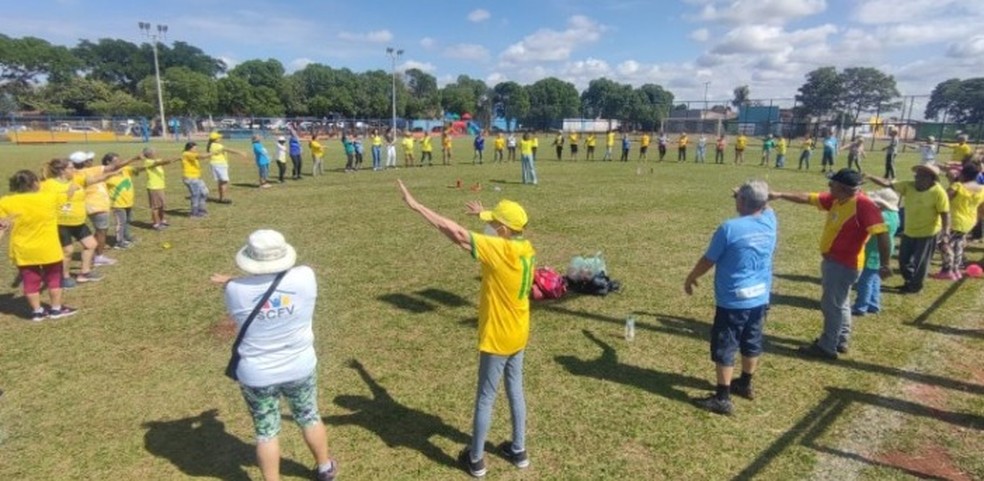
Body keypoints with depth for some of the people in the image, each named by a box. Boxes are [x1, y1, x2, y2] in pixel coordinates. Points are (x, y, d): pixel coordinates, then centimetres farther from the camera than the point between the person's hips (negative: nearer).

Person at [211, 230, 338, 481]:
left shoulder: (235, 290, -19)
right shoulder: (305, 277, -18)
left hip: (256, 375, -2)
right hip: (300, 368, 2)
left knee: (266, 432, 17)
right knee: (309, 418, 24)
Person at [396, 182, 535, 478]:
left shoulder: (500, 250, -26)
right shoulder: (525, 248, -3)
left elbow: (455, 233, -30)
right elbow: (506, 230, 23)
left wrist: (416, 206, -26)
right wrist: (485, 215, 28)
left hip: (497, 338, -8)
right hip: (517, 335, 8)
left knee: (485, 399, 8)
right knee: (515, 391, 20)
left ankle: (476, 460, 25)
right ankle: (518, 451, 34)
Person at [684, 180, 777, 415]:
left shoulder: (730, 228, -20)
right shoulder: (770, 222, -3)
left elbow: (708, 261, -9)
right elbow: (765, 206, 26)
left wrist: (690, 278, 5)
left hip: (733, 301, -7)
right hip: (760, 298, 7)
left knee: (724, 348, 4)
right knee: (751, 343, 21)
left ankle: (722, 398, 10)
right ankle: (745, 385, 39)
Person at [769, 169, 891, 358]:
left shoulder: (863, 205, -23)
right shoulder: (836, 200, 2)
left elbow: (881, 233, -26)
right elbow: (808, 198, 9)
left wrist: (884, 264, -26)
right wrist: (779, 195, 4)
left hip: (844, 264, -9)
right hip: (832, 261, 9)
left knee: (832, 305, 0)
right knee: (839, 303, 20)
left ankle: (827, 347, 12)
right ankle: (841, 341, 34)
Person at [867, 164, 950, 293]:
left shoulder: (938, 192, -20)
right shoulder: (908, 186, -8)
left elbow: (945, 213, -18)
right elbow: (888, 183, -12)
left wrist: (946, 231, -25)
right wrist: (870, 177, -25)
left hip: (928, 233, -6)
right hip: (908, 231, 6)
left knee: (920, 261, 8)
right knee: (903, 259, 16)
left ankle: (915, 285, 27)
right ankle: (910, 281, 38)